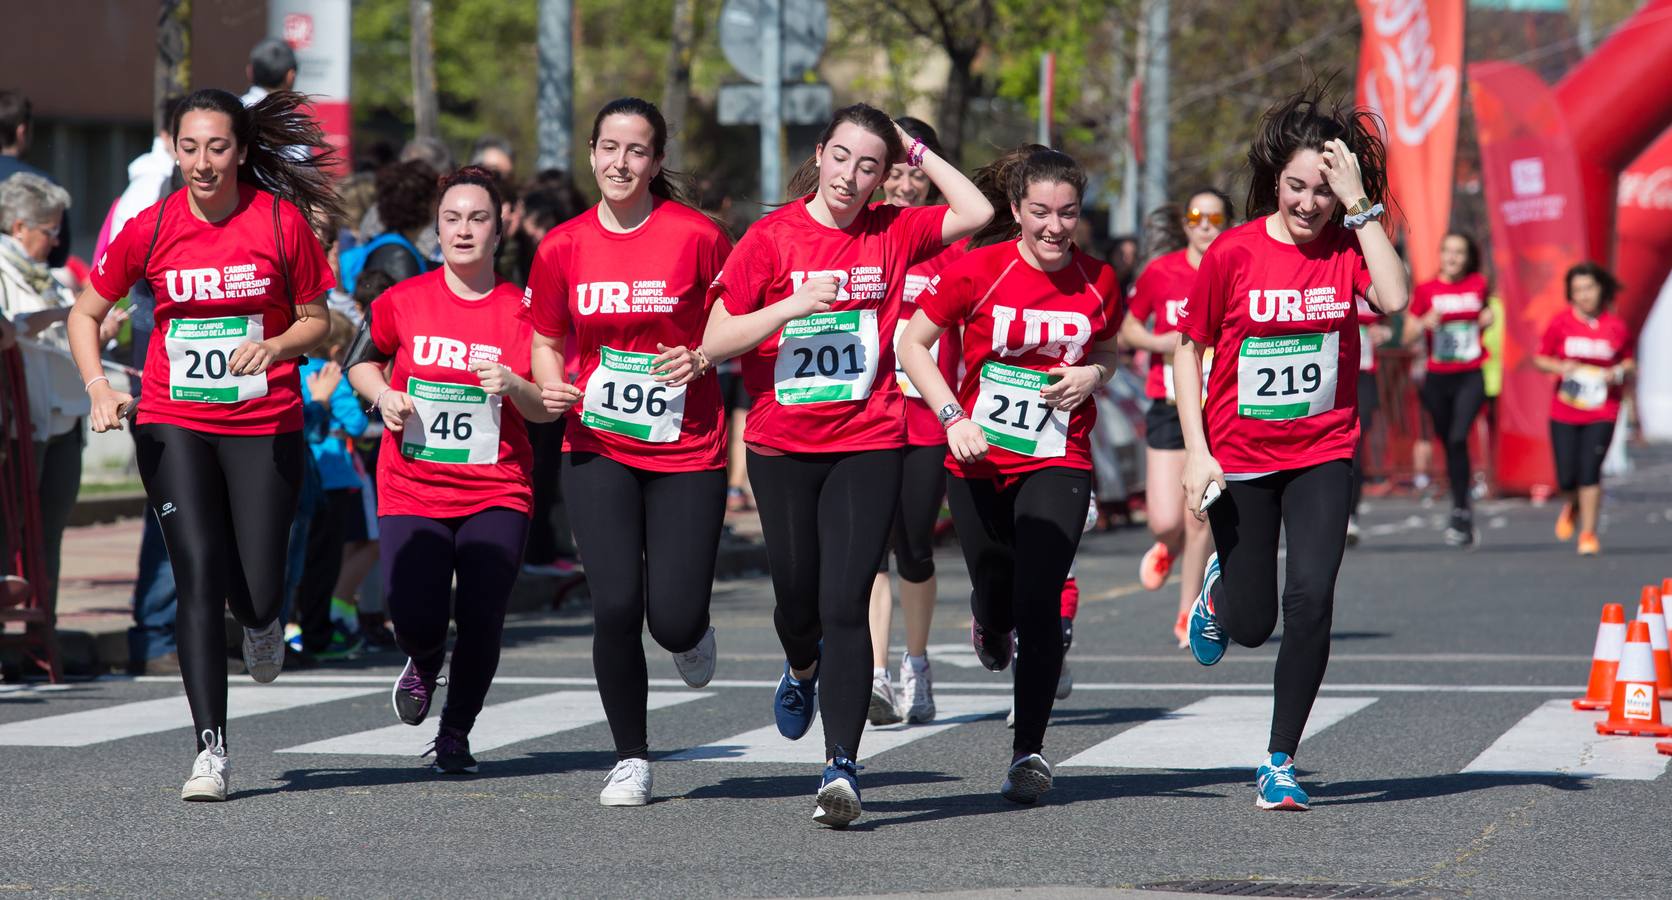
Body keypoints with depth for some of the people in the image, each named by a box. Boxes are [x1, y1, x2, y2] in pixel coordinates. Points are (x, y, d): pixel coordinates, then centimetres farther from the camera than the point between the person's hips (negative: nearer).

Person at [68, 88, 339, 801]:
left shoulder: (282, 221, -5)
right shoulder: (150, 230, -2)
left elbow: (317, 320, 5)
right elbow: (85, 314, 10)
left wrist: (273, 346, -15)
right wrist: (99, 387, -6)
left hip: (265, 427, 0)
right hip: (173, 425, 1)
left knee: (256, 597, -4)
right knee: (199, 574, -13)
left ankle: (263, 621, 37)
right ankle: (210, 750, -10)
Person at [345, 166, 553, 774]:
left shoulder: (521, 311, -2)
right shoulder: (403, 302, -1)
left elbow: (549, 409, 3)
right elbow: (360, 361, 16)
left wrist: (514, 386, -18)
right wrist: (382, 395, -5)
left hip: (497, 493, 0)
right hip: (412, 489, 0)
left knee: (481, 621, -8)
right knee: (416, 620, -12)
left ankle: (456, 735, 17)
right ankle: (424, 664, 27)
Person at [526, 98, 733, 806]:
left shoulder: (697, 236, -7)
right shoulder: (563, 247, 0)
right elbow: (547, 342, 12)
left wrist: (701, 358, -16)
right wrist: (551, 388, -8)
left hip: (687, 451, -2)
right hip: (598, 450, 2)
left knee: (674, 620, -7)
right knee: (615, 606, -9)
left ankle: (691, 637, 33)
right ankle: (631, 759, 9)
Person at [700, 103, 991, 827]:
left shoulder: (891, 233, 4)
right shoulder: (772, 237, -3)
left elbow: (976, 212, -2)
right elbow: (713, 343, -5)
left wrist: (915, 151, 0)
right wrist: (793, 306, -17)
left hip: (868, 445, 0)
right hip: (781, 447, 0)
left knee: (844, 604, -12)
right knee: (797, 596, 13)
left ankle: (842, 767, -18)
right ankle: (803, 668, 50)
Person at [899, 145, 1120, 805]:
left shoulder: (1098, 282, -2)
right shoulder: (978, 270, -9)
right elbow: (913, 342, -2)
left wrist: (1092, 375, -6)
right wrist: (952, 416, -13)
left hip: (1058, 461, 0)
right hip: (979, 459, 0)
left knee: (1039, 600, -15)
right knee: (994, 586, 14)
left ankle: (1030, 750, -6)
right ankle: (992, 631, 55)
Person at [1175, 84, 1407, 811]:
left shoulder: (1348, 245, -4)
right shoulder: (1234, 253, -8)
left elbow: (1392, 299, -25)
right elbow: (1189, 350, -1)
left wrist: (1359, 205, -23)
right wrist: (1196, 450, -8)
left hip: (1323, 452, 1)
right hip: (1239, 456, 0)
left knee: (1310, 598, -17)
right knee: (1251, 625, 4)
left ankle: (1280, 763, -4)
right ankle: (1218, 587, 44)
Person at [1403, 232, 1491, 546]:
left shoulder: (1478, 285, 5)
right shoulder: (1425, 291, 2)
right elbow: (1408, 336, 4)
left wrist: (1489, 318, 2)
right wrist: (1424, 323, -16)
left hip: (1470, 378, -2)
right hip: (1437, 379, 2)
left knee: (1458, 438, -20)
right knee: (1448, 444, 9)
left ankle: (1460, 513, -19)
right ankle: (1463, 508, 26)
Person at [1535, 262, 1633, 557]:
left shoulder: (1616, 326, -1)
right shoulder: (1560, 322, -2)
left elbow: (1630, 362, 11)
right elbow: (1540, 359, 5)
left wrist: (1619, 372, -11)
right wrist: (1560, 367, -15)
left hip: (1602, 412, -1)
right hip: (1564, 412, 1)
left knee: (1590, 472, -11)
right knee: (1566, 477, 0)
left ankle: (1588, 533, 2)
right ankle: (1572, 506, 36)